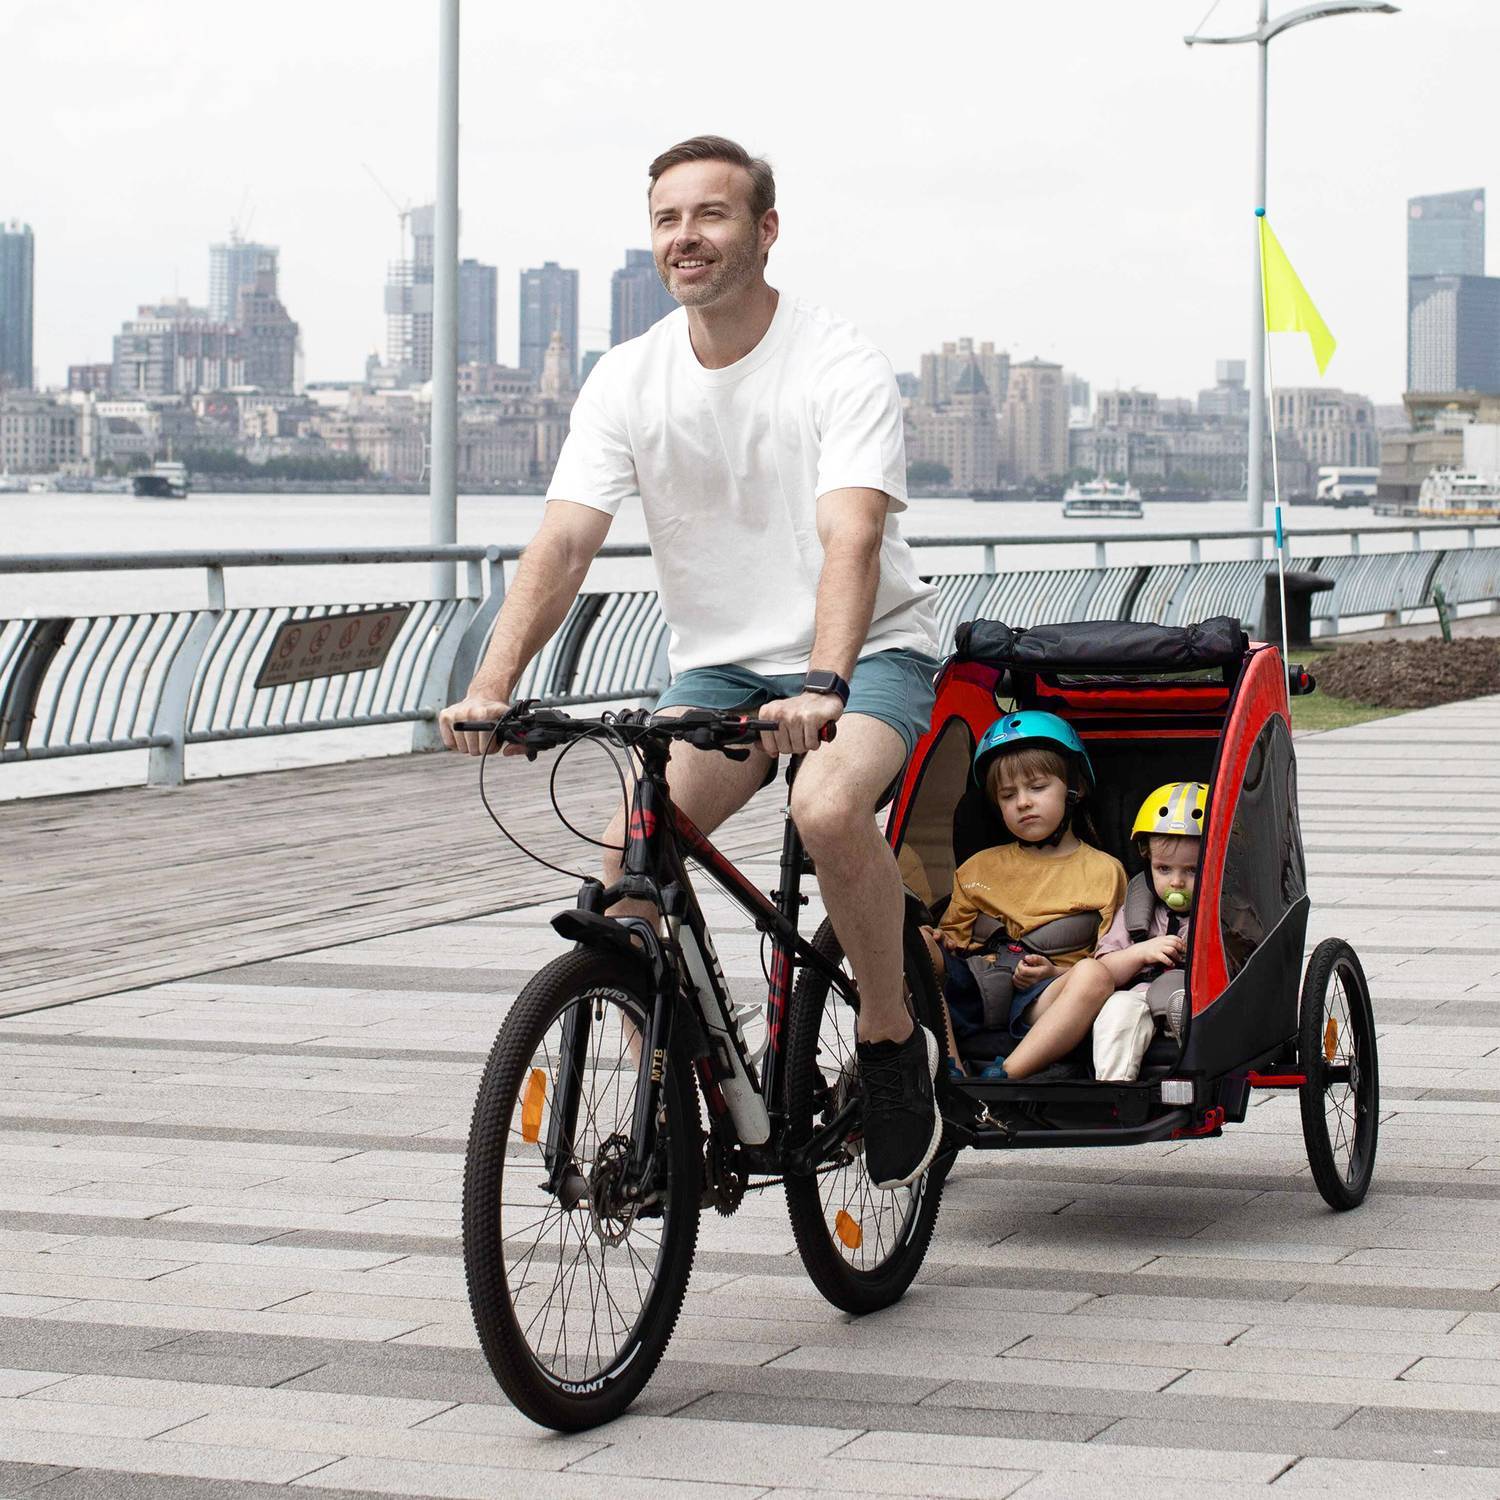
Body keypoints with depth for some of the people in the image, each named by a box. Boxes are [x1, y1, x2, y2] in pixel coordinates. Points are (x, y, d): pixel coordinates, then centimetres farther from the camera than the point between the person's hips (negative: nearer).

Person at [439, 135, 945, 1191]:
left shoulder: (842, 368, -16)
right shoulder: (628, 381, -3)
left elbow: (851, 540, -30)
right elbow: (564, 542, -12)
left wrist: (820, 689, -47)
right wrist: (492, 686, -28)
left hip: (867, 650, -4)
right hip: (718, 664, 4)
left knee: (828, 807, -34)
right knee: (630, 847, -19)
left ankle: (894, 1043, -10)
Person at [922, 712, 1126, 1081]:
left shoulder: (1104, 870, 15)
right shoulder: (980, 867, 28)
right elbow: (955, 935, 25)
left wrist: (1055, 974, -10)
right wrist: (937, 941, 1)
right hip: (970, 990, 3)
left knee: (1094, 976, -34)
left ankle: (1002, 1077, -45)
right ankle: (951, 1074, -37)